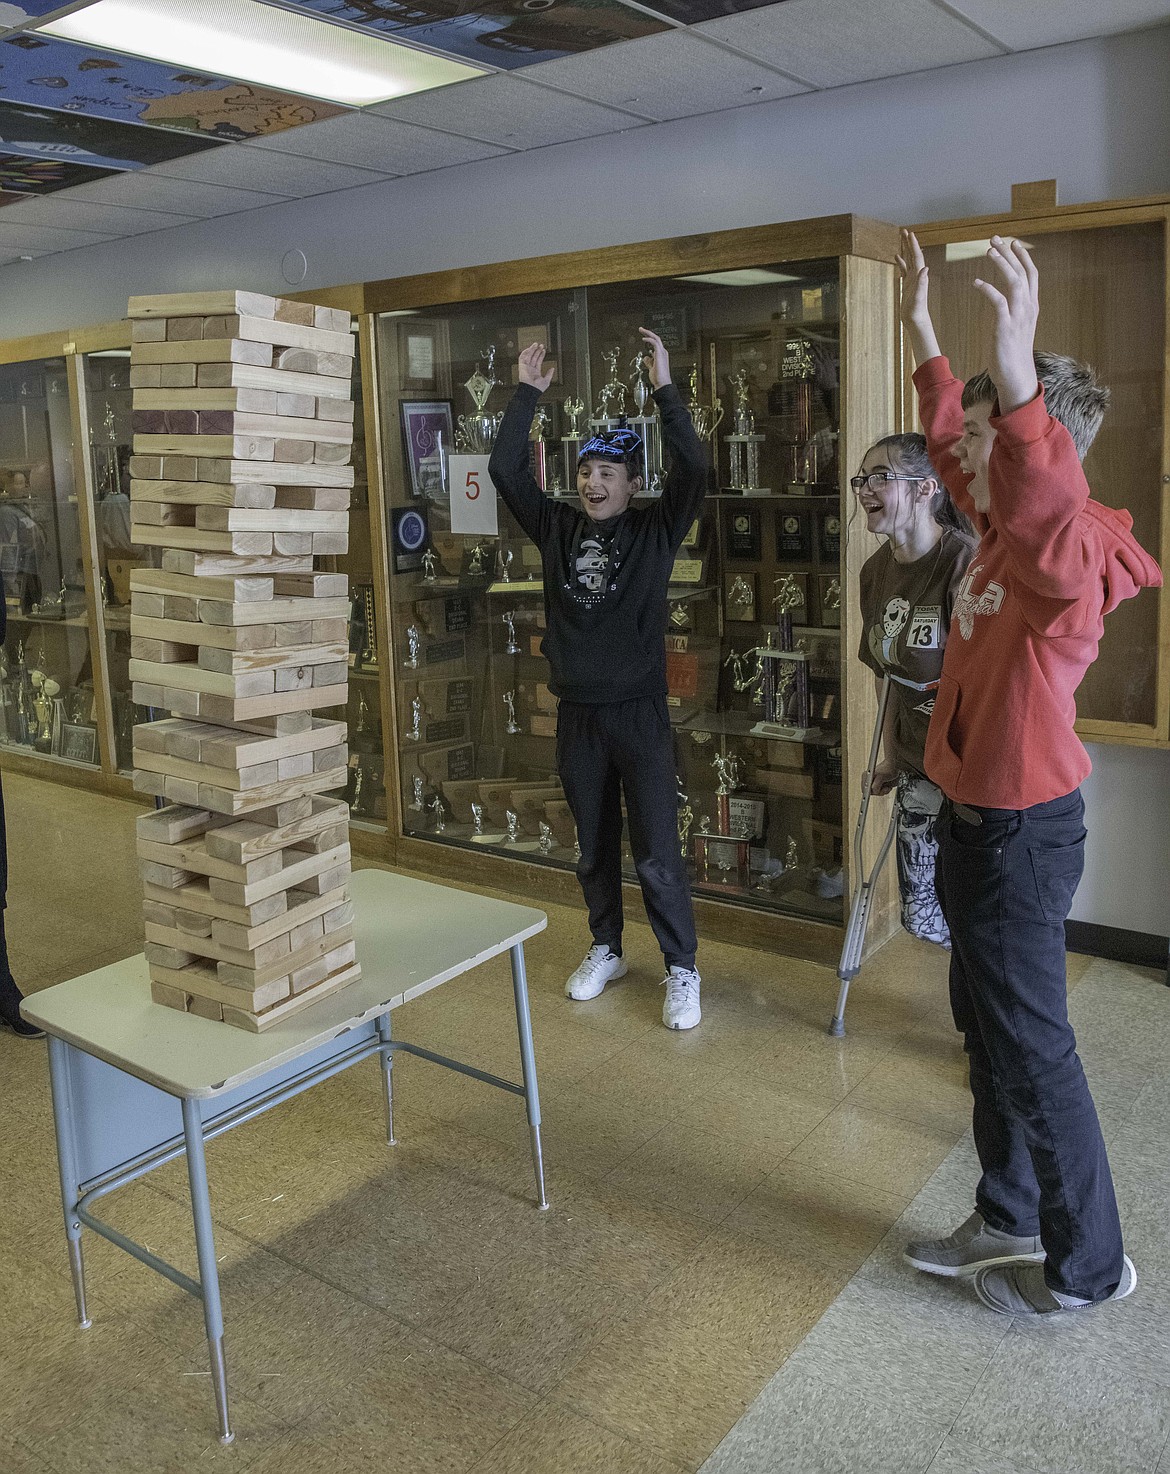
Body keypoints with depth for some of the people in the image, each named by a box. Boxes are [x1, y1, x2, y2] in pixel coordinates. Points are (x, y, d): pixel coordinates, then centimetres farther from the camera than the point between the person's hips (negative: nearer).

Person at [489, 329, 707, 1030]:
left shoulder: (657, 530, -4)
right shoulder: (558, 527, 5)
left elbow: (695, 468, -19)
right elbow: (506, 469, -2)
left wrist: (665, 388, -22)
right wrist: (527, 394, -4)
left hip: (640, 714, -4)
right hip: (577, 714, 4)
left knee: (657, 856, 0)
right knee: (594, 848, 17)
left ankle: (682, 971, 14)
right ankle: (607, 951, 34)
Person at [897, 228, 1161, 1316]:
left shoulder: (1071, 559, -22)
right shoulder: (1000, 530, 6)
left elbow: (1051, 522, -48)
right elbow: (955, 445, 24)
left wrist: (1016, 378, -60)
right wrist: (922, 334, 25)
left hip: (1021, 834, -10)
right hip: (976, 820, 10)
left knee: (1031, 1048, 3)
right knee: (987, 1031, 20)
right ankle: (1009, 1220, 37)